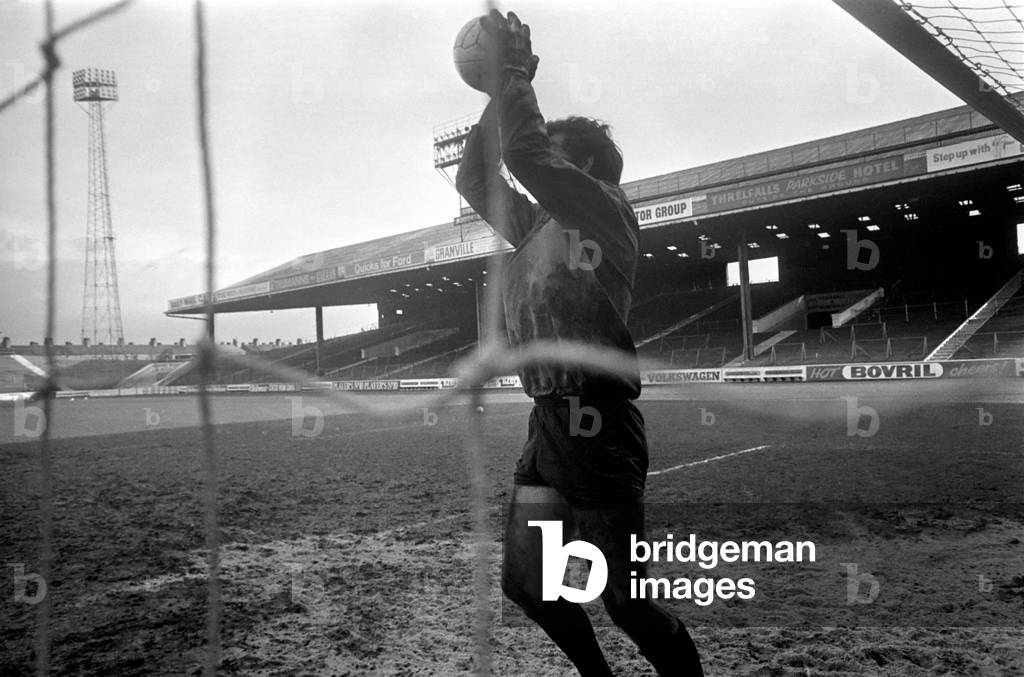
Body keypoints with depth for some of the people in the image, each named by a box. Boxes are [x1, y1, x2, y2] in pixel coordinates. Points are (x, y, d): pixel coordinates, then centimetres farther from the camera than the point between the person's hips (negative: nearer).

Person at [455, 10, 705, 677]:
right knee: (525, 583, 15)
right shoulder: (535, 224, 17)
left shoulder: (608, 209, -5)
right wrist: (499, 92, 16)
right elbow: (474, 178, 23)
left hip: (596, 422, -9)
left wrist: (514, 72, -5)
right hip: (548, 420, 9)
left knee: (626, 601, -4)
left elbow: (524, 154, -19)